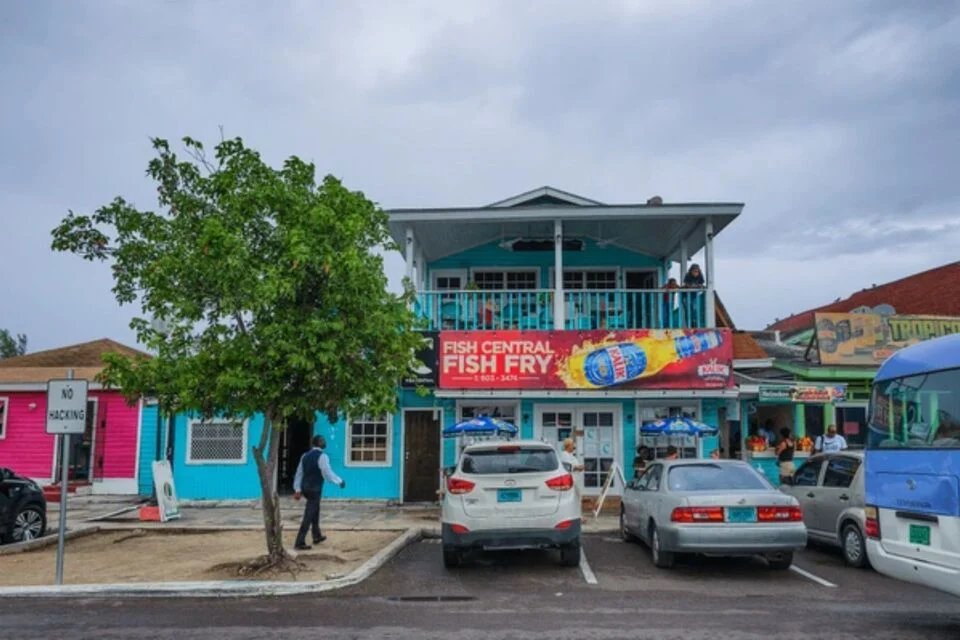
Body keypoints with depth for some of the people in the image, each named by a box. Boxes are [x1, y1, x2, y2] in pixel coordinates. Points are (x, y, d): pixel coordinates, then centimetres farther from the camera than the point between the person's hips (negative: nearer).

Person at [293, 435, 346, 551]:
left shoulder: (305, 455, 10)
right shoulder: (322, 456, -14)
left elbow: (299, 473, 10)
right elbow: (328, 473, -17)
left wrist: (297, 490, 11)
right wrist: (340, 481, -4)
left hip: (305, 488, 8)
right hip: (315, 489, -8)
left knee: (315, 510, 25)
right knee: (308, 516, -4)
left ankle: (317, 536, 35)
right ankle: (300, 543, -5)